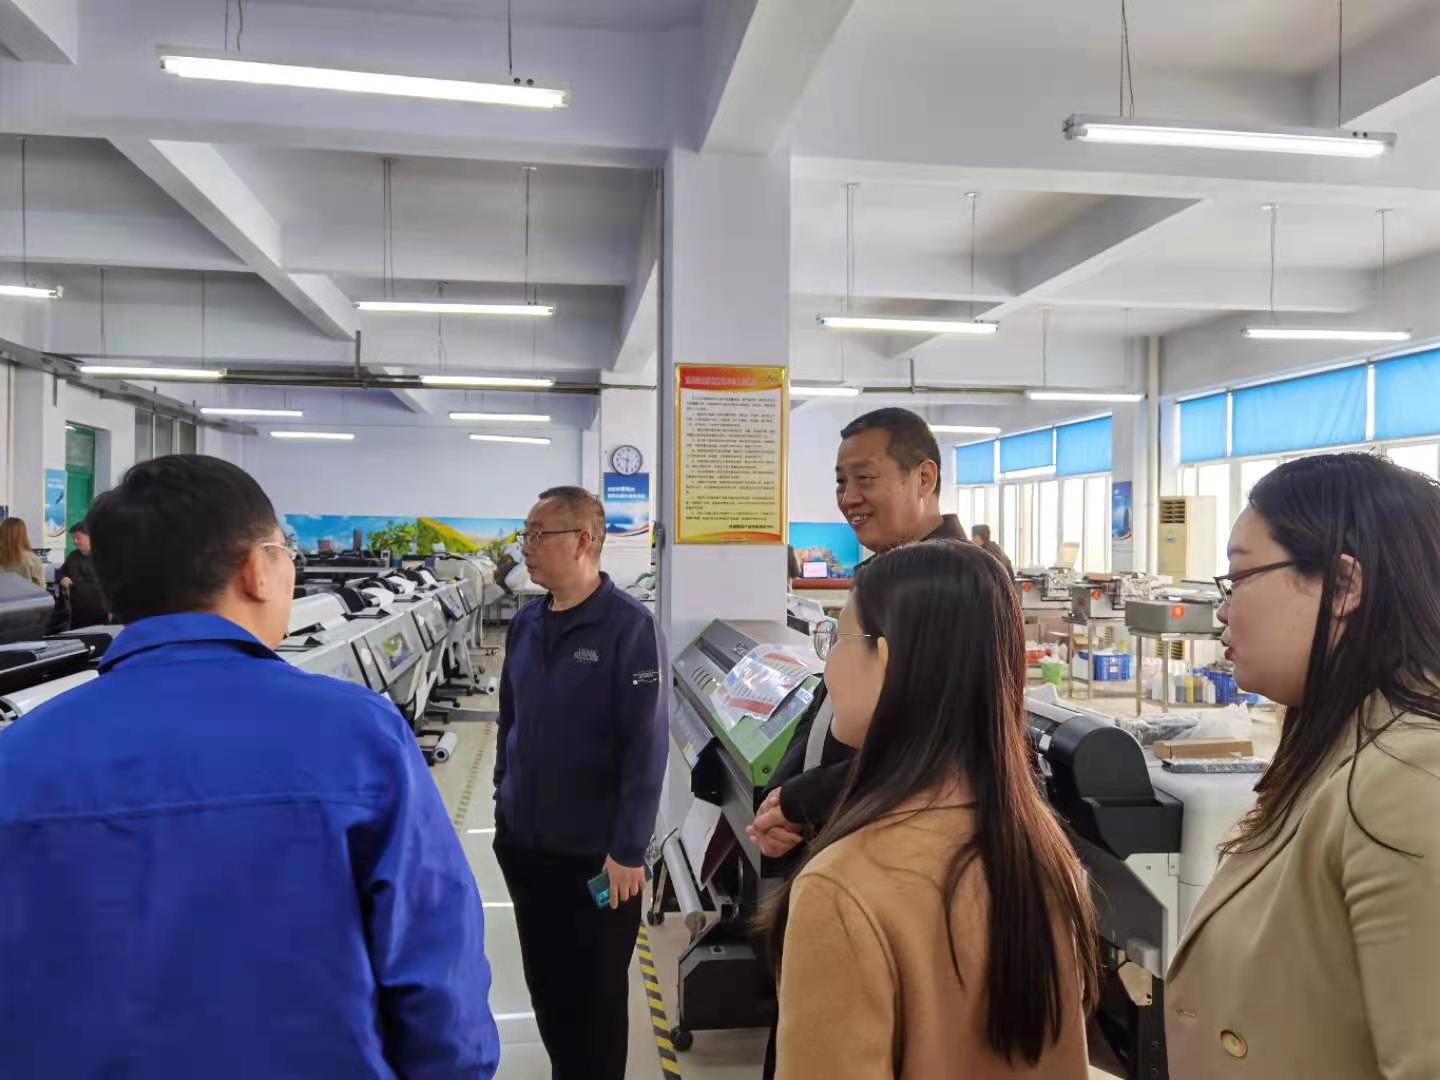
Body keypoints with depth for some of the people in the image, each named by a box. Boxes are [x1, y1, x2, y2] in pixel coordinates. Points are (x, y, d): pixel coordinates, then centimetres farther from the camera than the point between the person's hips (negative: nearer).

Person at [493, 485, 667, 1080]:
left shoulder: (628, 625, -16)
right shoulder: (525, 624, 3)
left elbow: (646, 742, -17)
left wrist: (629, 850, -17)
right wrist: (505, 807, 12)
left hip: (596, 853, -5)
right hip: (524, 845, 6)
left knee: (597, 991, 13)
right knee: (545, 983, 20)